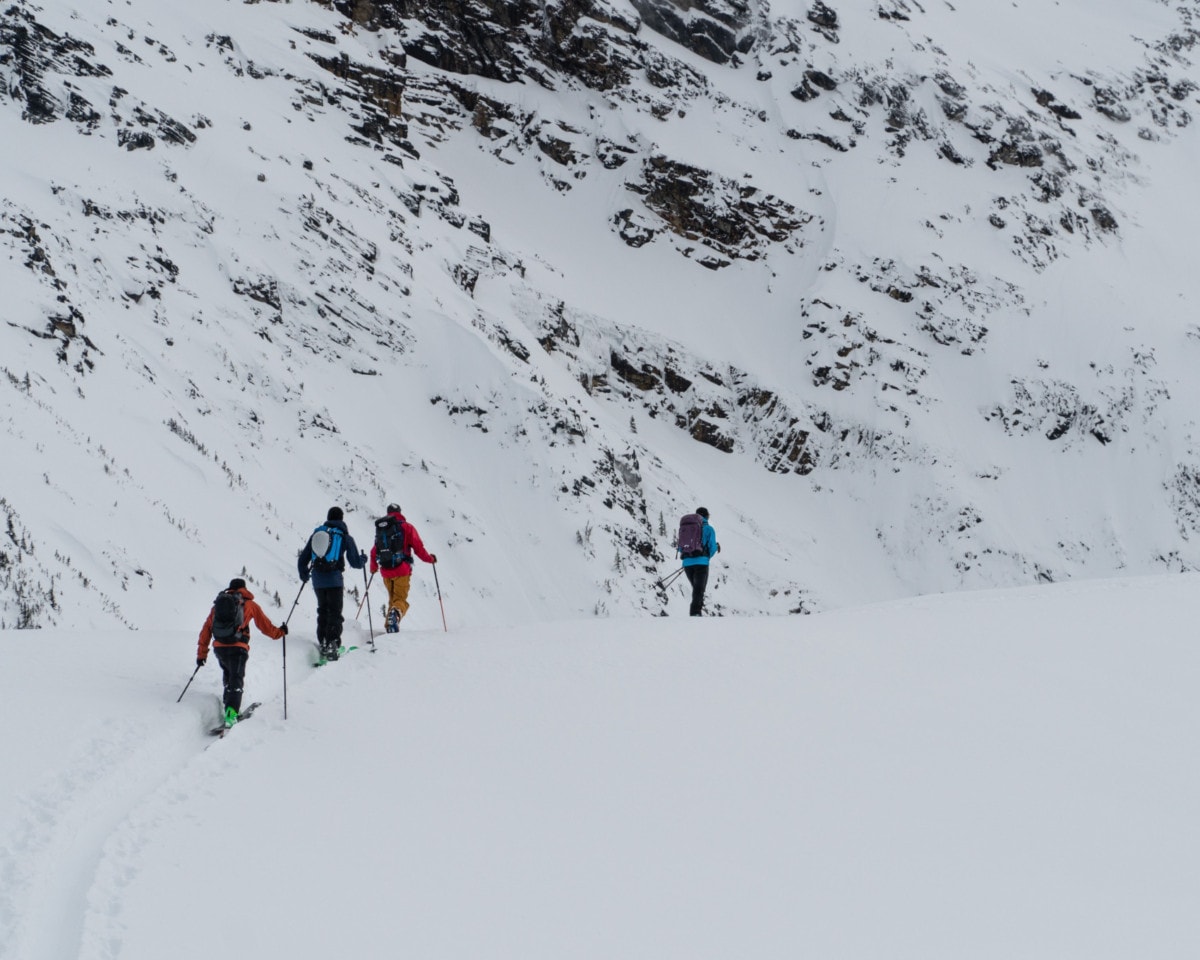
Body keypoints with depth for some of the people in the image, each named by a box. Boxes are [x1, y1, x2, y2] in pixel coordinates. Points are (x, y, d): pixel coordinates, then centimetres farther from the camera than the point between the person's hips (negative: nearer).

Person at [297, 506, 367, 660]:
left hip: (317, 579, 3)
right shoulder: (345, 537, 3)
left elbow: (303, 558, 15)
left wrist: (303, 574, 32)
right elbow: (356, 563, 4)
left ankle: (322, 643, 17)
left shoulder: (316, 533, 12)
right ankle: (332, 644, -16)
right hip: (334, 579, -3)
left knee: (323, 611, 18)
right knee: (334, 613, -1)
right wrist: (363, 559, 27)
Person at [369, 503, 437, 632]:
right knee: (400, 599, -5)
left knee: (392, 599, 20)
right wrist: (430, 558, 15)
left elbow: (374, 550, 14)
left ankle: (390, 627, 10)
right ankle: (396, 613, -39)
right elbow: (418, 548, -3)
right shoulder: (407, 527, 0)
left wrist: (373, 567, 32)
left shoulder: (380, 528, 11)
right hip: (401, 570, -4)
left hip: (386, 571, 4)